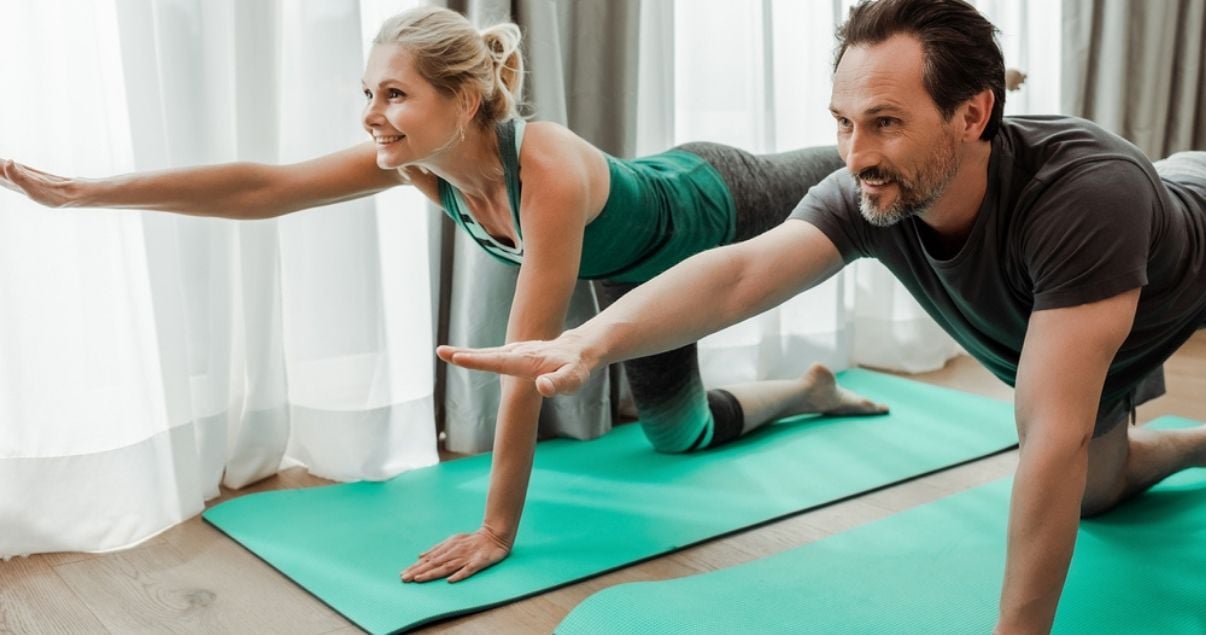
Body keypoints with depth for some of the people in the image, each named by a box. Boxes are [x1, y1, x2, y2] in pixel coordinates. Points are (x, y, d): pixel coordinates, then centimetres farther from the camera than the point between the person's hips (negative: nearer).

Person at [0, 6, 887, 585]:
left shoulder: (550, 171, -49)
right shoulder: (419, 162, -28)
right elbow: (260, 187, -29)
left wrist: (499, 528, -42)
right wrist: (81, 191, -32)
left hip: (716, 204, -6)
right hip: (646, 266, 6)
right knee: (677, 435, 22)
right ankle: (812, 390, 47)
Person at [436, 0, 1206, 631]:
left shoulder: (1084, 195, -49)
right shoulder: (869, 199, -34)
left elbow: (1053, 435, -49)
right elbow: (738, 274, -49)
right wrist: (591, 340, -66)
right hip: (1069, 335, 5)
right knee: (1093, 489, 23)